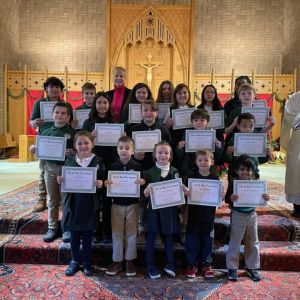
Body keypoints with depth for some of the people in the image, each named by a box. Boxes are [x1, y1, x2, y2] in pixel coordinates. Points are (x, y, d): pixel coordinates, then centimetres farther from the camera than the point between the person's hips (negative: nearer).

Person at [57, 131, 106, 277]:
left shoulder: (98, 161, -4)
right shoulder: (70, 161, 1)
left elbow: (103, 181, -3)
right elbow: (64, 179, 5)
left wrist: (101, 184, -24)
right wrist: (60, 181, -16)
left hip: (90, 204, -1)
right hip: (74, 203, 1)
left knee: (88, 235, 13)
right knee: (74, 234, 14)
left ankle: (87, 262, 31)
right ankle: (74, 261, 33)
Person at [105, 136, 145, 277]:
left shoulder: (137, 166, -5)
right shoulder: (113, 167, -1)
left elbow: (142, 182, -4)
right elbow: (108, 183, 3)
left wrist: (143, 182, -25)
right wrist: (106, 183, -19)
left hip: (132, 204, -1)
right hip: (117, 204, 1)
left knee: (131, 233, 9)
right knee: (117, 234, 9)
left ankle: (130, 261, 25)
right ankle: (117, 261, 24)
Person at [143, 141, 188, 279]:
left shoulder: (175, 172, 2)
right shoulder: (149, 172, -2)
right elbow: (145, 193, -1)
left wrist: (185, 191, -13)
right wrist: (146, 193, -23)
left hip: (170, 209, 2)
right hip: (154, 208, -1)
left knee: (169, 236, 14)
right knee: (151, 237, 8)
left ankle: (170, 264, 29)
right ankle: (150, 266, 23)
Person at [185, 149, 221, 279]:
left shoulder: (215, 179, 0)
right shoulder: (191, 177, -3)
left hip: (208, 216, 1)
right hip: (194, 215, -1)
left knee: (207, 241, 12)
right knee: (192, 240, 7)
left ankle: (206, 265, 30)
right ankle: (192, 265, 24)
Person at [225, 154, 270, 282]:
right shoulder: (233, 183, -12)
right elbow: (226, 198, -14)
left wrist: (266, 198, -14)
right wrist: (231, 198, -36)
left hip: (252, 215, 4)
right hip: (237, 215, -4)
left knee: (253, 243, 15)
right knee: (235, 242, 6)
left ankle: (252, 267, 32)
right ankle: (232, 268, 20)